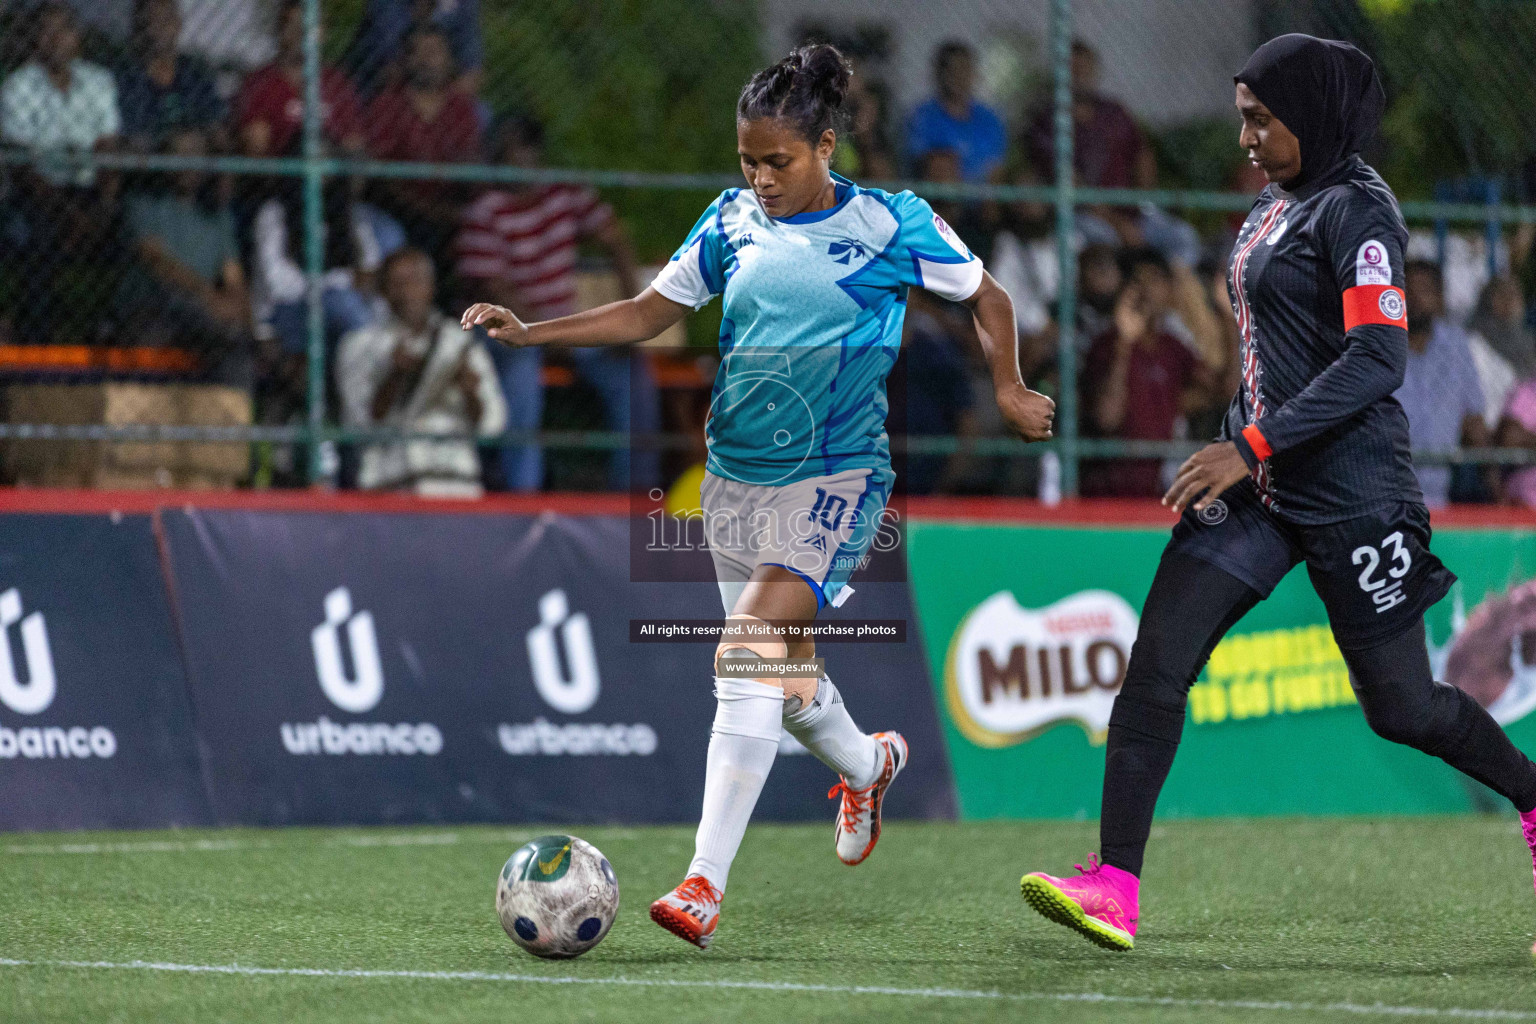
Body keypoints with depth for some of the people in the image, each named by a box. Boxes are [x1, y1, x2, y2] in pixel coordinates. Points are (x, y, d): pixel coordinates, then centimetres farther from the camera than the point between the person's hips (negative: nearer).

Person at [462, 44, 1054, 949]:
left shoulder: (891, 225, -4)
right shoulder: (731, 224, 6)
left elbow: (985, 297, 10)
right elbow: (648, 314, 12)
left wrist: (1010, 388, 1)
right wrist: (528, 333, 3)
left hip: (836, 475, -5)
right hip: (736, 474, 5)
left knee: (749, 654, -22)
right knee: (783, 671, 13)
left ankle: (706, 884, -25)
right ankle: (869, 765, 49)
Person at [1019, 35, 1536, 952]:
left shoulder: (1357, 211, -13)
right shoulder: (1274, 206, 14)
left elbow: (1378, 359, -23)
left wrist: (1252, 450, -26)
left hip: (1347, 489, -8)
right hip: (1259, 487, 8)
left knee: (1400, 704, 1)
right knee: (1158, 662, -8)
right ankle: (1114, 889, -12)